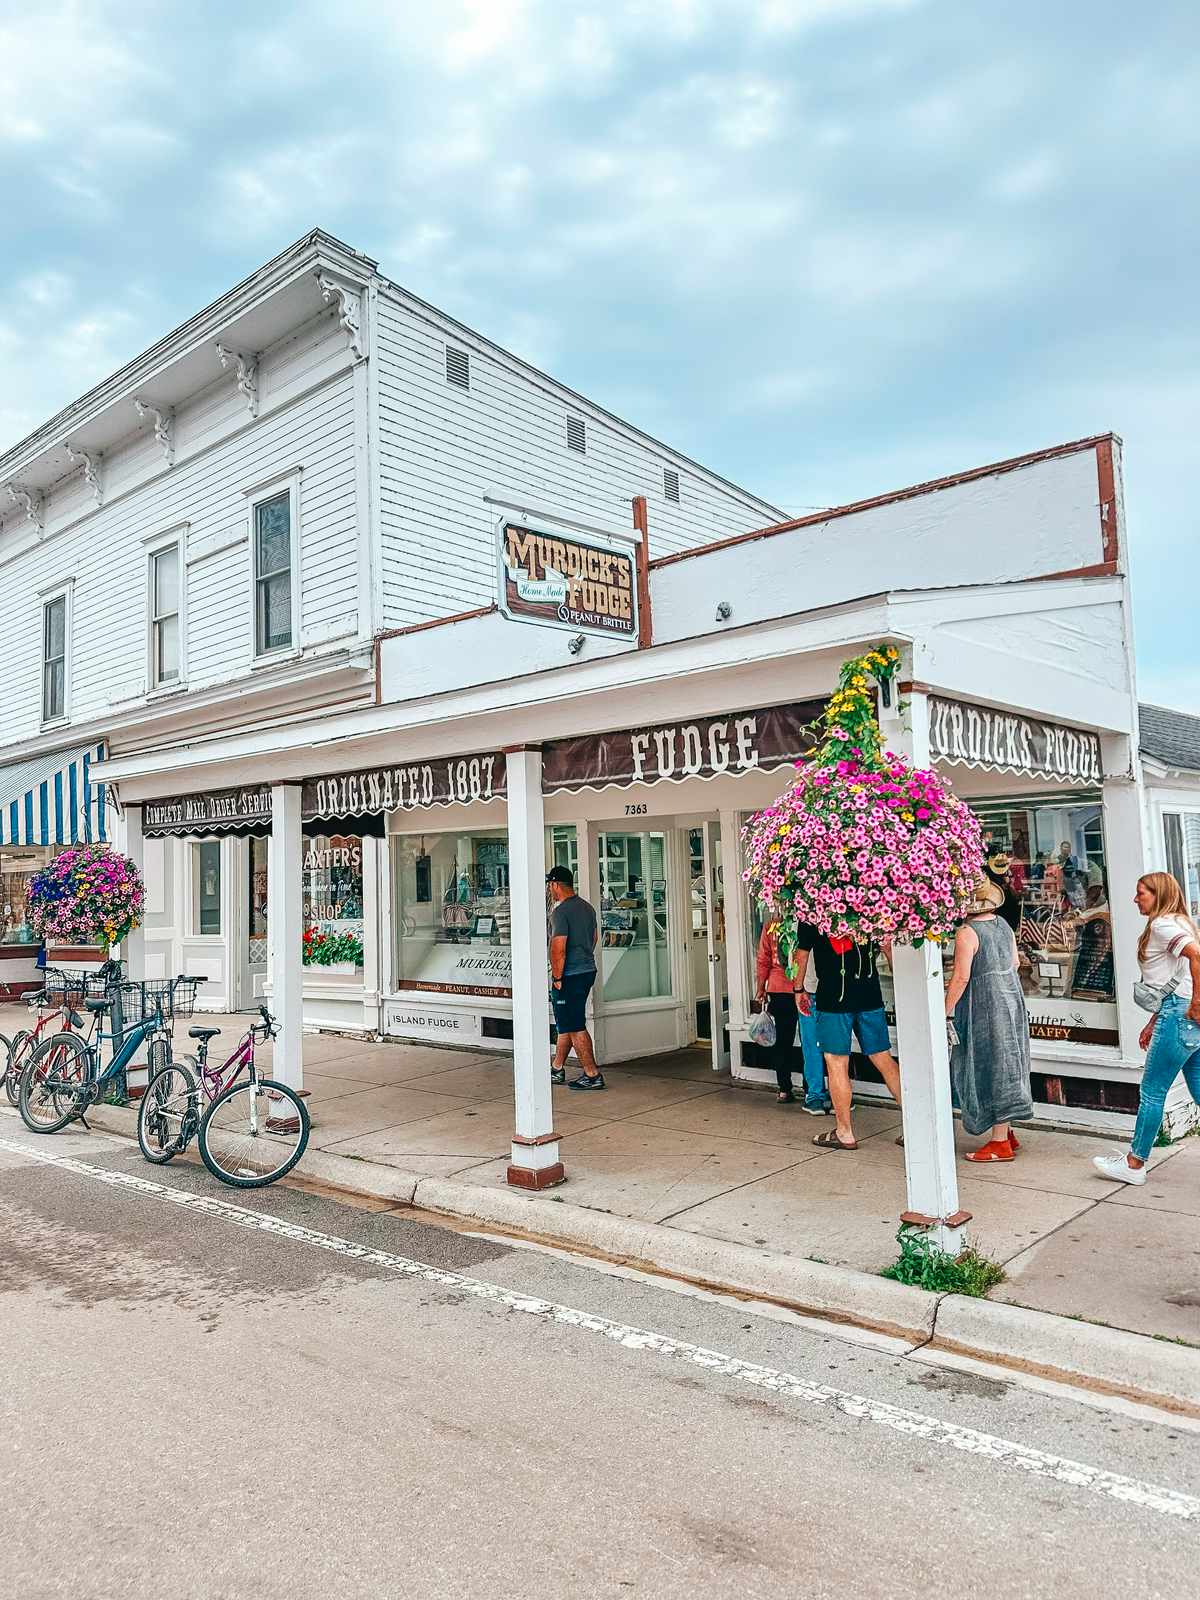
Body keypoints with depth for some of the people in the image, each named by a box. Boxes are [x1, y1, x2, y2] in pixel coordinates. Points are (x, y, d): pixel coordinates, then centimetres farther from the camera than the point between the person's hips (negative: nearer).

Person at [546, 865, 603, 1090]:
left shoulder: (560, 912, -17)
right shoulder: (587, 907, 11)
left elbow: (558, 949, -21)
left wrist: (557, 978, -13)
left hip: (569, 976, -9)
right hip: (588, 970, 9)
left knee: (575, 1027, -2)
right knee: (567, 1023, 18)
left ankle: (593, 1075, 1)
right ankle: (557, 1070, 27)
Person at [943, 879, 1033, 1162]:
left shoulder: (967, 933, -19)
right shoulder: (1003, 924, 4)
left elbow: (961, 977, -20)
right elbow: (1014, 963, 13)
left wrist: (947, 1011, -13)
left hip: (984, 1007, -8)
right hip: (1011, 998, 8)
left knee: (991, 1068, 0)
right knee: (1004, 1066, 16)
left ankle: (1000, 1142, 7)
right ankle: (1007, 1133, 25)